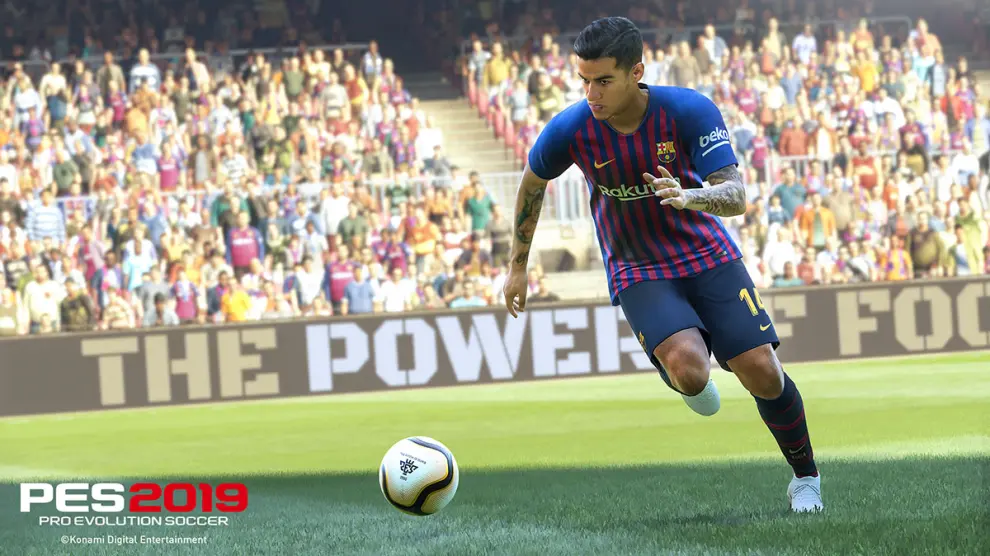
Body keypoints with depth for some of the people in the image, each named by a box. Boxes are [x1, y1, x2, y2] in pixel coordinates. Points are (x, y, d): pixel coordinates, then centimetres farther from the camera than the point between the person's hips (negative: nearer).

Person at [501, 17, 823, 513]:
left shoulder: (690, 110, -20)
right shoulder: (570, 129, -17)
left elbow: (735, 197, -23)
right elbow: (533, 184, 5)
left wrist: (689, 197, -46)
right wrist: (518, 266, 13)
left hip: (708, 257, 1)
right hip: (638, 272, -1)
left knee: (761, 372, -9)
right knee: (688, 369, -28)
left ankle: (805, 478, 17)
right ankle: (690, 383, 13)